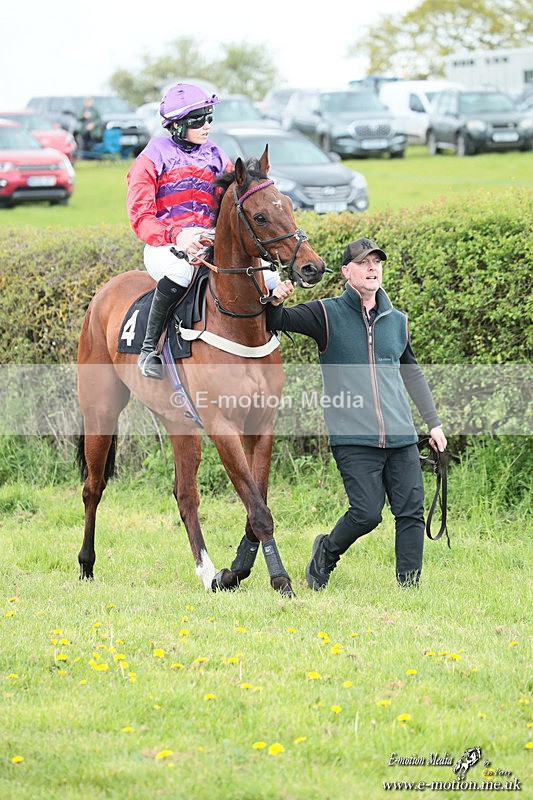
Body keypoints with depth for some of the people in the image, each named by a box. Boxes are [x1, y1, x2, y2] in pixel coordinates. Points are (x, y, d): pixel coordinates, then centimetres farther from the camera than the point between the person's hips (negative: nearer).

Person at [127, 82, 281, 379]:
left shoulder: (216, 157, 17)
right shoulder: (154, 157, 3)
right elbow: (141, 216, -7)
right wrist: (175, 235, -27)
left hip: (211, 244, 5)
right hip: (165, 246, -5)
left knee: (271, 278, -15)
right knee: (180, 270, -42)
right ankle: (149, 348, -27)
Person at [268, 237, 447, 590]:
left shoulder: (397, 320, 15)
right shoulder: (327, 314, 1)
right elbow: (275, 322, -5)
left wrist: (434, 422, 25)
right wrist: (276, 303, -28)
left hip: (401, 438, 4)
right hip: (354, 439, -4)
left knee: (412, 511, -2)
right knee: (367, 512, -11)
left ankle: (410, 584, 7)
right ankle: (327, 551, 17)